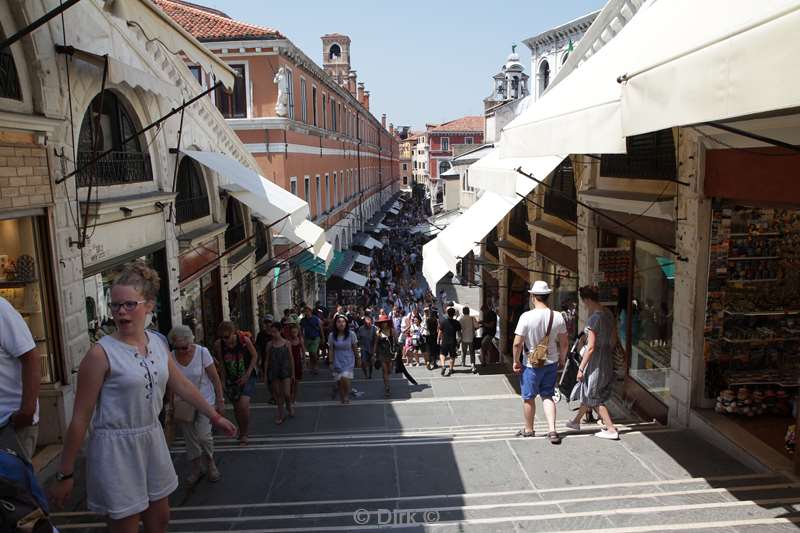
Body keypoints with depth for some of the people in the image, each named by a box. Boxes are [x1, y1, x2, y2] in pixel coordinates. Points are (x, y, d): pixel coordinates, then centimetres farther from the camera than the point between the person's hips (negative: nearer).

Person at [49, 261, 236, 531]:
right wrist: (65, 474, -10)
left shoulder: (158, 343, 1)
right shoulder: (101, 353, -17)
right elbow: (80, 417, -14)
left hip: (152, 440, 6)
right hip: (117, 447, -6)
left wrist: (215, 417, 18)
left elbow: (183, 386, 12)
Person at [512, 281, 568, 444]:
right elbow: (564, 342, 3)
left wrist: (516, 361, -4)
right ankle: (552, 430, 4)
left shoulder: (526, 316, -20)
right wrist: (562, 358, 19)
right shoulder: (558, 317, -7)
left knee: (528, 397, 13)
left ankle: (528, 429, 29)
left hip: (531, 364, -4)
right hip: (551, 362, 4)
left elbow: (517, 343, -18)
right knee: (547, 396, 15)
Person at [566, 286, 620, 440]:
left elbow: (591, 347, -24)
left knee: (595, 398, 5)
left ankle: (611, 430, 9)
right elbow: (614, 339, 12)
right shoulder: (608, 314, 3)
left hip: (596, 361, -9)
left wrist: (581, 368, -18)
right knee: (588, 392, 22)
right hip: (607, 359, 9)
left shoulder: (593, 319, -23)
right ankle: (576, 421, 36)